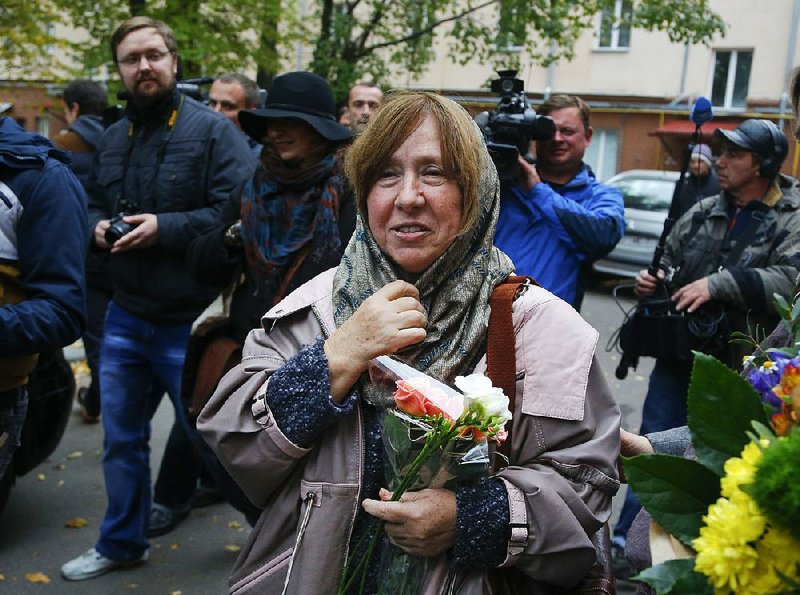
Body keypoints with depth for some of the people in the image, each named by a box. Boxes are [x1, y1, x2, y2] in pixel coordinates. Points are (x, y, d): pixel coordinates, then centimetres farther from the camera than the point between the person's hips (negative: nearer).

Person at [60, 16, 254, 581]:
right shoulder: (112, 138, 10)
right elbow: (96, 204, 22)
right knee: (121, 438, 16)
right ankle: (121, 544, 36)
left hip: (192, 321, -6)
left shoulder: (213, 130, -11)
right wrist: (99, 226, -1)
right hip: (126, 316, 6)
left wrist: (165, 227, -23)